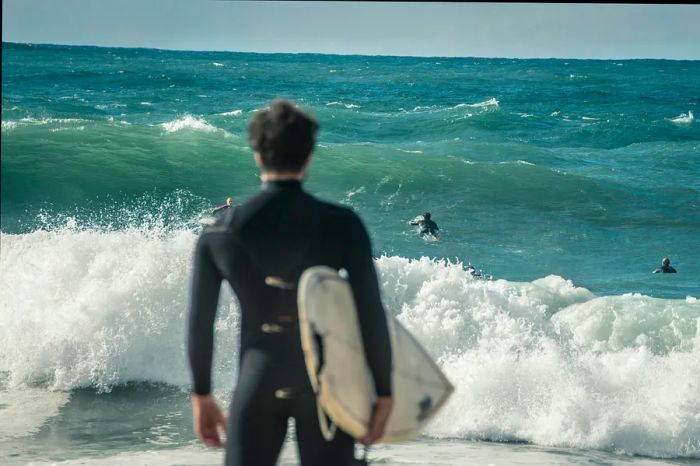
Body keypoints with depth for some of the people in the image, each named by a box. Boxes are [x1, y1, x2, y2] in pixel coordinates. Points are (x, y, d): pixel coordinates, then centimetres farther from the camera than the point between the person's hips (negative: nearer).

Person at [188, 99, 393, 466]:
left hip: (257, 385, 1)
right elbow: (371, 315, -9)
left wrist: (202, 395, 15)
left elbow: (200, 323, 2)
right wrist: (384, 392, 1)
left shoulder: (218, 233, -3)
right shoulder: (342, 226, -8)